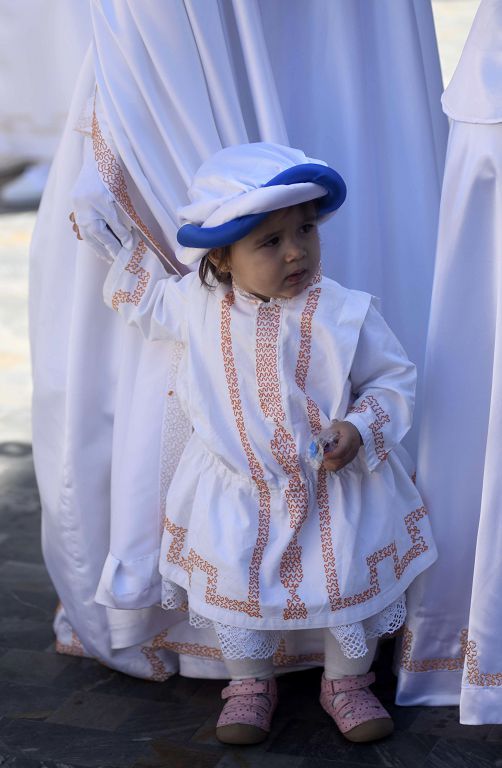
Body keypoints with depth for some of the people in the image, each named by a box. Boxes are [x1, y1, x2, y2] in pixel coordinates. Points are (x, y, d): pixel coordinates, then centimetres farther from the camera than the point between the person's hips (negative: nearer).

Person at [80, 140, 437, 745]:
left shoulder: (344, 313, -15)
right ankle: (249, 684, 33)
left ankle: (347, 682, 32)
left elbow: (393, 379, -5)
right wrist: (113, 239, 4)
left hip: (336, 485, -1)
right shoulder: (199, 306, -9)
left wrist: (358, 429, -20)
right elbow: (142, 297, 11)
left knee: (352, 582, 5)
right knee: (236, 587, 5)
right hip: (238, 489, 1)